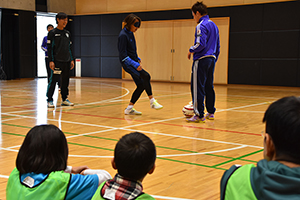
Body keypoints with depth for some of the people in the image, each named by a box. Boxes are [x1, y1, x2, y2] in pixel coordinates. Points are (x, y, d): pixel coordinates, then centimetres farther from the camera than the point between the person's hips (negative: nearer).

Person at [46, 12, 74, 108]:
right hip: (57, 61, -5)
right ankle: (49, 100, -1)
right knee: (53, 80, -7)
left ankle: (65, 99, 17)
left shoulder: (67, 33, 14)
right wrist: (51, 61, -12)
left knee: (65, 80, 8)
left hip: (66, 61, 6)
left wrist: (71, 60, 13)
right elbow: (49, 48, -6)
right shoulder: (52, 33, -3)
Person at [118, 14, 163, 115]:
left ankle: (129, 108, 14)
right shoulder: (123, 35, -15)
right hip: (127, 63, -10)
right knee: (145, 76, -27)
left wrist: (138, 60, 16)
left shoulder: (130, 33, 13)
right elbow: (123, 54, -20)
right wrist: (135, 64, -25)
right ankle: (152, 101, -19)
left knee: (141, 85, 6)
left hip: (133, 62, 10)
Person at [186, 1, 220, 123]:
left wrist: (191, 50, -6)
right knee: (209, 87, 16)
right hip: (211, 60, 9)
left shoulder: (201, 26, -11)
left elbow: (201, 44, -22)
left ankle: (199, 115, -8)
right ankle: (211, 113, 23)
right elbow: (218, 46, 22)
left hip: (201, 60, -9)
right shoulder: (213, 25, 18)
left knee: (197, 87, -7)